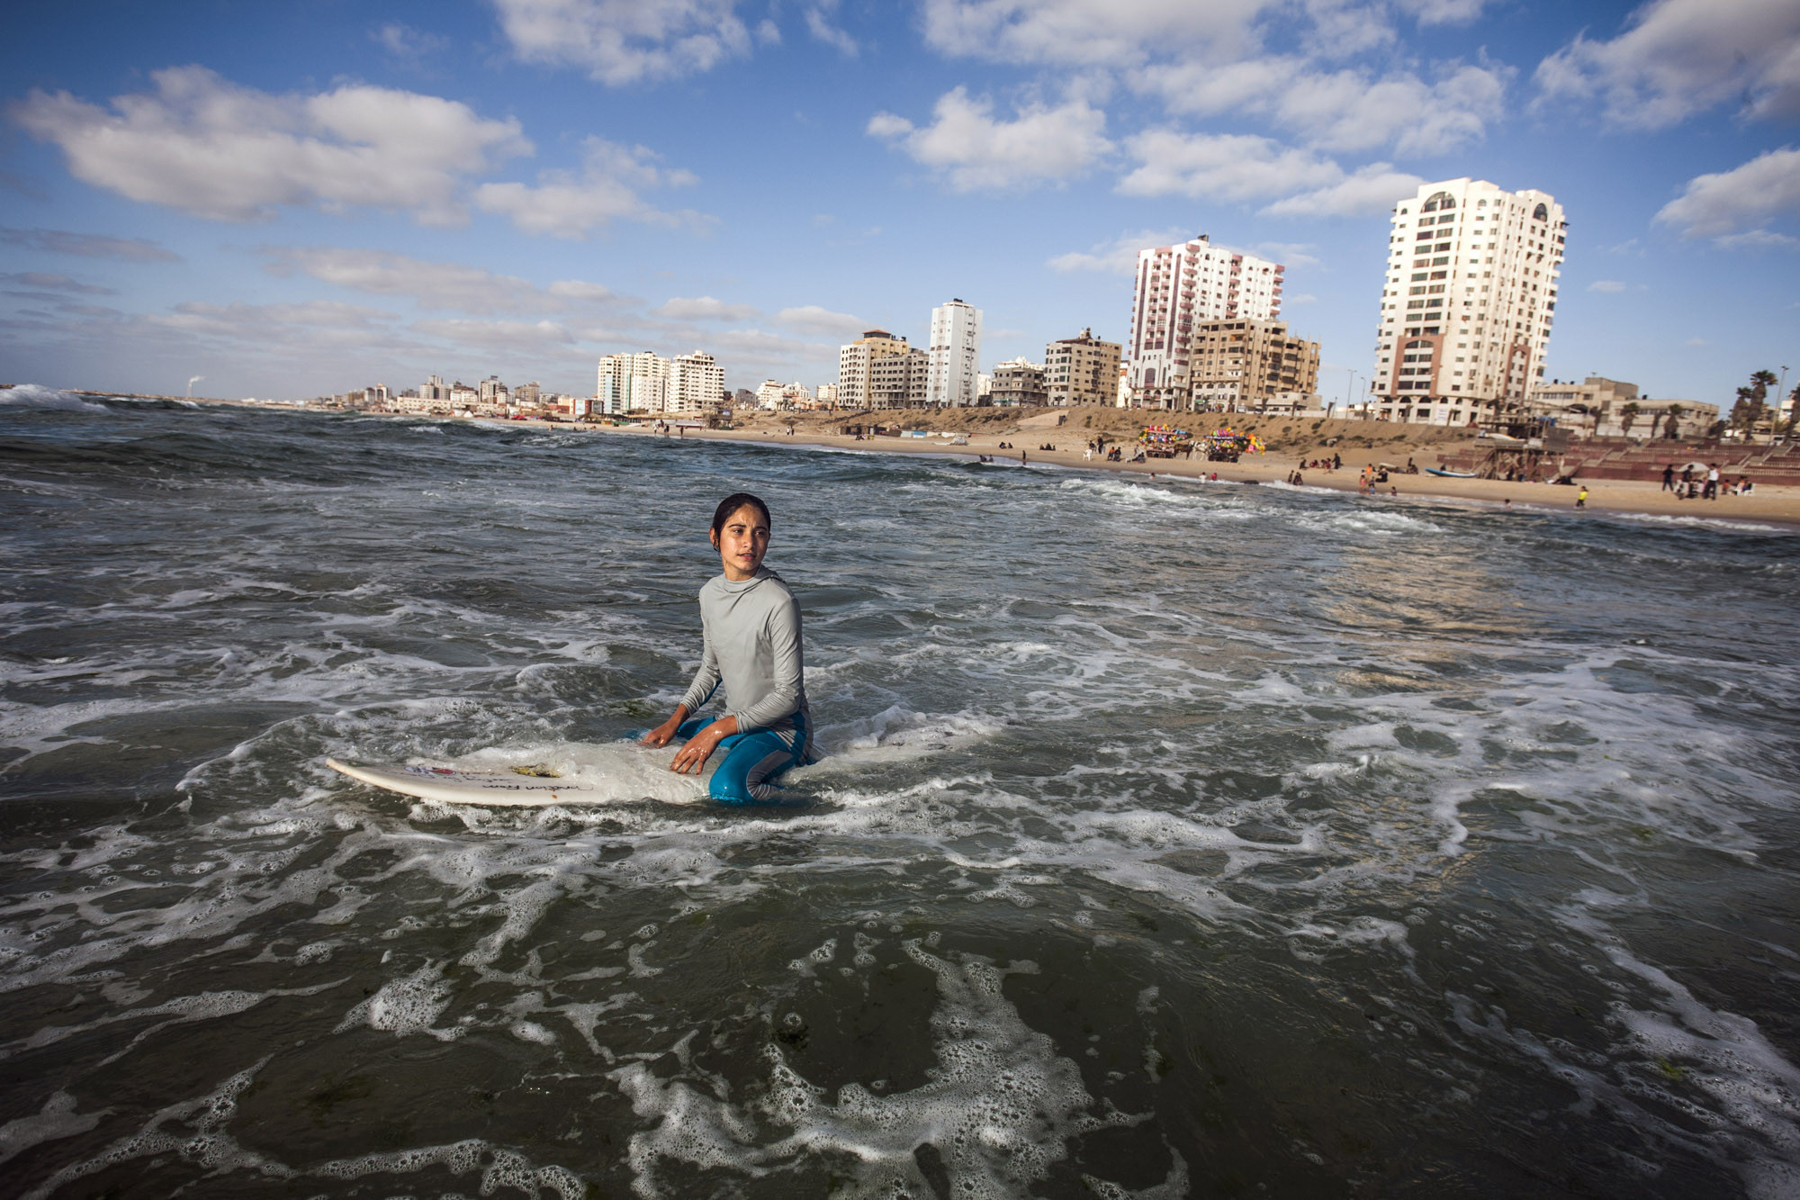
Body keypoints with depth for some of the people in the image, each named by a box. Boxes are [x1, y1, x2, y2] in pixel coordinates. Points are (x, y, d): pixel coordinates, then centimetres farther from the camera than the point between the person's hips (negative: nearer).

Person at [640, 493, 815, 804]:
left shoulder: (779, 602, -21)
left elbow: (788, 696, -18)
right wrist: (676, 720, 3)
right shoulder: (710, 593, 2)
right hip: (736, 722, 8)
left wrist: (718, 730, -20)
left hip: (781, 728, -8)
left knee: (727, 788, -35)